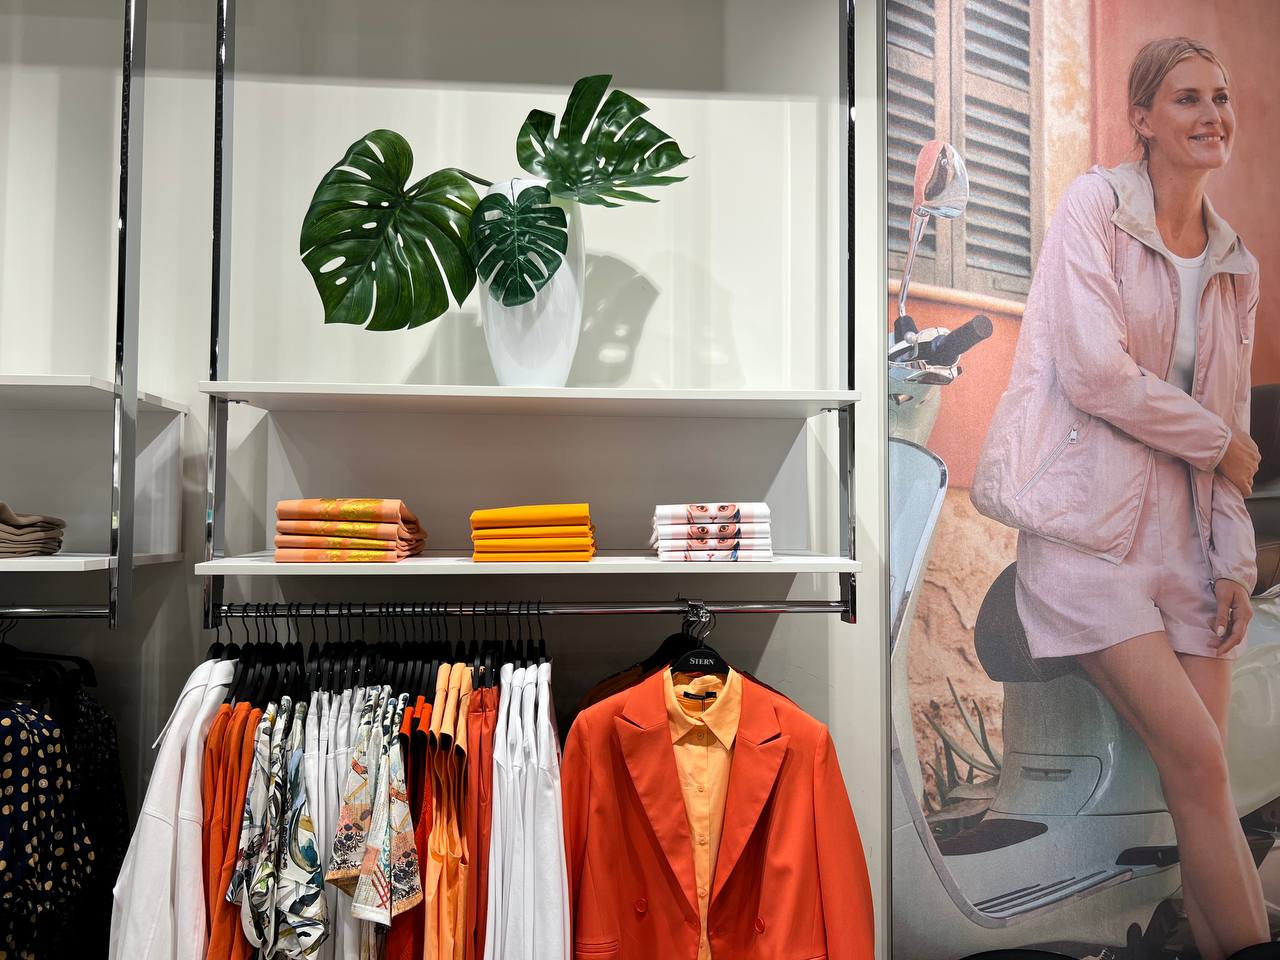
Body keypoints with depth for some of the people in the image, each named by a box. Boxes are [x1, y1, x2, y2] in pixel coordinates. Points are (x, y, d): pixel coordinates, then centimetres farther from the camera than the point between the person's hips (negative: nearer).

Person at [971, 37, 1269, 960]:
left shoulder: (1237, 263, 17)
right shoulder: (1096, 203, -1)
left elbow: (1230, 416, 16)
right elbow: (1094, 372, -14)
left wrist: (1237, 556, 6)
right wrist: (1223, 444, -1)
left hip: (1183, 530, 6)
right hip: (1089, 525, -6)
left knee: (1204, 778, 4)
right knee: (1199, 763, -10)